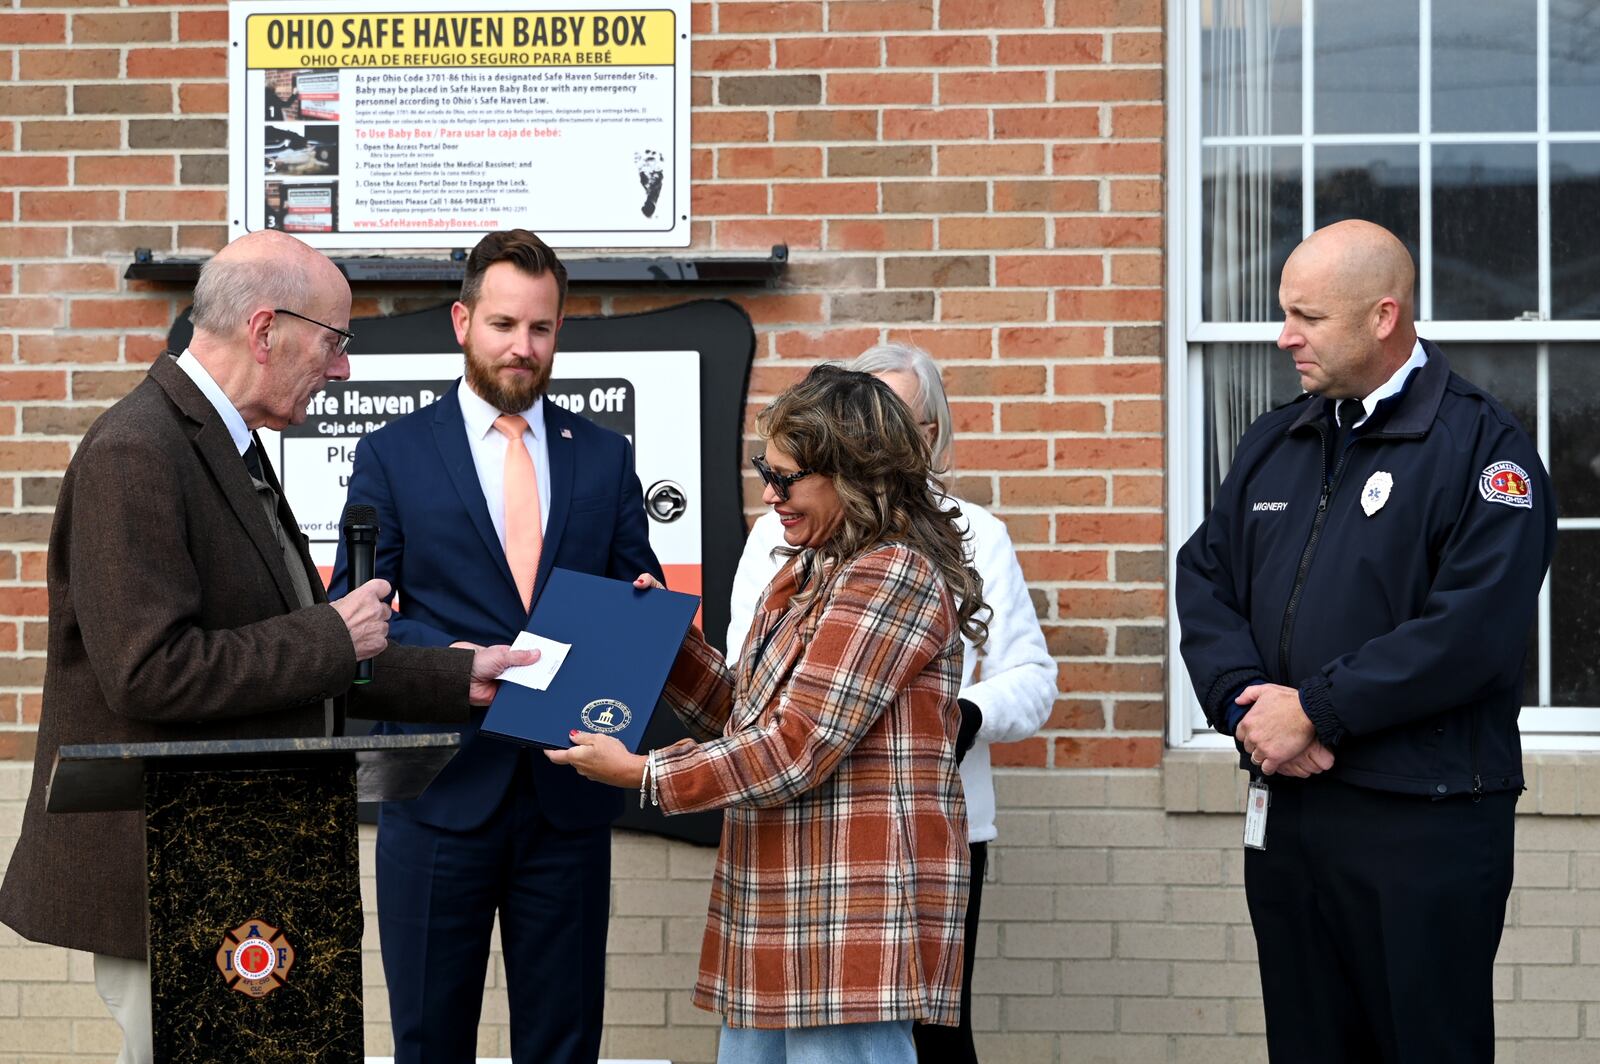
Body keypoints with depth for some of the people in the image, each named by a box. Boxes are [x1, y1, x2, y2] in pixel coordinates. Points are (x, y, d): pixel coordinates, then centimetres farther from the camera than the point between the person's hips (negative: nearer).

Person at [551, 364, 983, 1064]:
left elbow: (795, 752, -18)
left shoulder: (891, 576, -14)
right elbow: (747, 721, 23)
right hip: (778, 914, 10)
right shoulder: (806, 574, 20)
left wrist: (644, 776, -11)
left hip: (850, 918, -10)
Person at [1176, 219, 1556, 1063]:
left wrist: (1314, 708, -16)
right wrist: (1245, 703, -8)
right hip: (1287, 809, 7)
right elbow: (1204, 580, 11)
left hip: (1425, 824, -6)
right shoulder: (1274, 445, 14)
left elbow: (1473, 630, -18)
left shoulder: (1481, 447, -8)